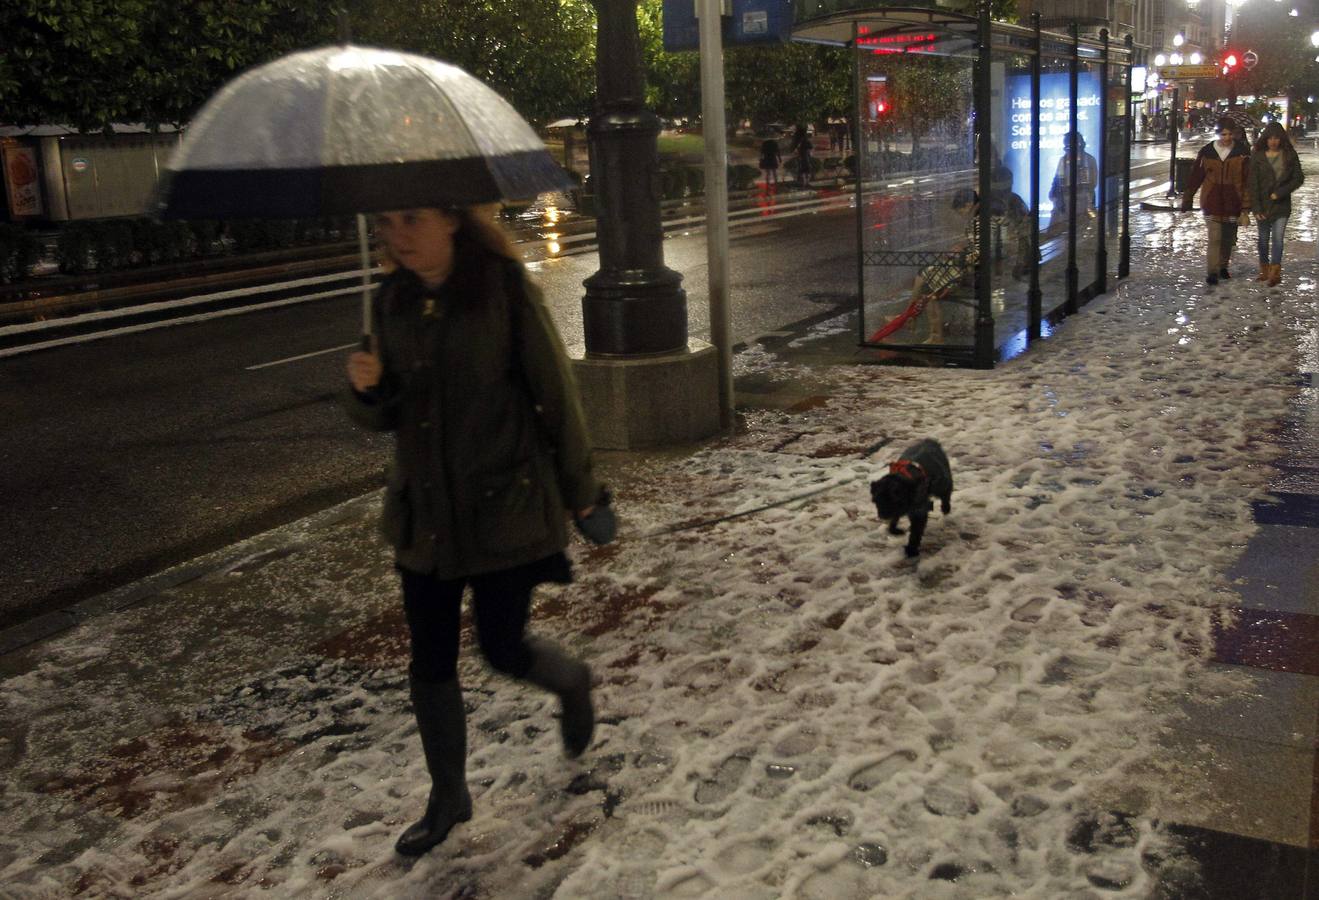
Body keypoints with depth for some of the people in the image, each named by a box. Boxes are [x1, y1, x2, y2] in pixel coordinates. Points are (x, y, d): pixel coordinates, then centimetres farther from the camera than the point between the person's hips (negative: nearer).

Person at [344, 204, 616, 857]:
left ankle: (573, 682, 39)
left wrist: (581, 494, -2)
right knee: (429, 664, 10)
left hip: (506, 507, -5)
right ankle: (448, 797, 30)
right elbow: (385, 416, 10)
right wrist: (365, 388, -14)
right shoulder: (393, 300, 3)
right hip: (425, 514, 5)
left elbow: (555, 397, -7)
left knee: (502, 648, 3)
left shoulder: (504, 290, -12)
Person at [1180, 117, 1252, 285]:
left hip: (1233, 203, 1)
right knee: (1215, 238, -10)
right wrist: (1186, 200, 9)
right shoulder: (1206, 152, -2)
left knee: (1229, 239, 14)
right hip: (1211, 202, -1)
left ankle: (1223, 266, 32)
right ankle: (1212, 272, -7)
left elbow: (1248, 181, -4)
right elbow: (1195, 177, 6)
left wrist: (1246, 206, -9)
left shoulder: (1243, 152, -3)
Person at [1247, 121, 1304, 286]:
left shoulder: (1290, 155, 0)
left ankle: (1275, 273, -9)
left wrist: (1280, 192, -12)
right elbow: (1253, 183, -6)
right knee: (1264, 239, 9)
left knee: (1277, 238, -8)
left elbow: (1298, 178, 0)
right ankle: (1265, 271, 23)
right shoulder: (1257, 156, -3)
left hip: (1282, 204, 0)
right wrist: (1257, 208, -13)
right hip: (1263, 205, 1)